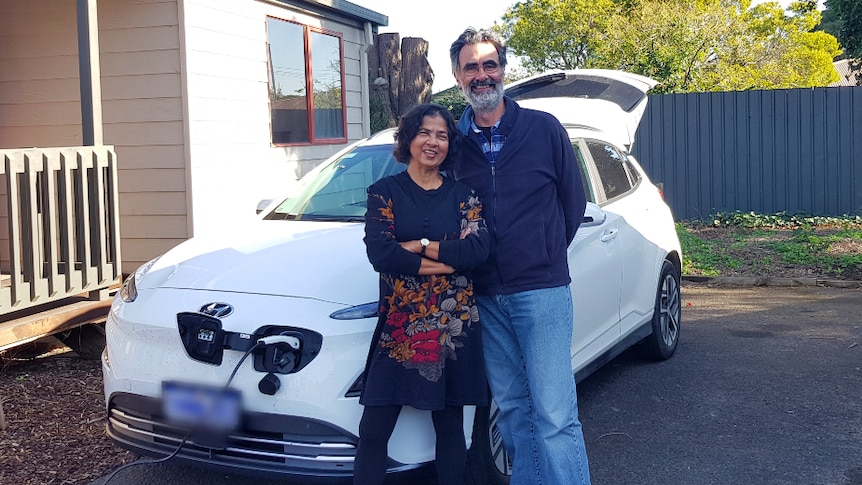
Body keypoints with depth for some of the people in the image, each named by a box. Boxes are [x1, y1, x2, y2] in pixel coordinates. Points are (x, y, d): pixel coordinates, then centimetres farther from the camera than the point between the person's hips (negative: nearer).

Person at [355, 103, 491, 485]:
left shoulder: (462, 195, 9)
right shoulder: (385, 192, 4)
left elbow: (479, 249, -9)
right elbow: (379, 253, -12)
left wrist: (415, 246, -12)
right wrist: (448, 259, -13)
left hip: (454, 326, 2)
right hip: (398, 327, -1)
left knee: (450, 427, 11)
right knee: (373, 432, -3)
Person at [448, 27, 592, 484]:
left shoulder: (544, 128, 0)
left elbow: (573, 201, 7)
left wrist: (545, 254, 7)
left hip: (542, 291, -3)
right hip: (485, 296, 3)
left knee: (554, 414, -7)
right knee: (511, 408, 13)